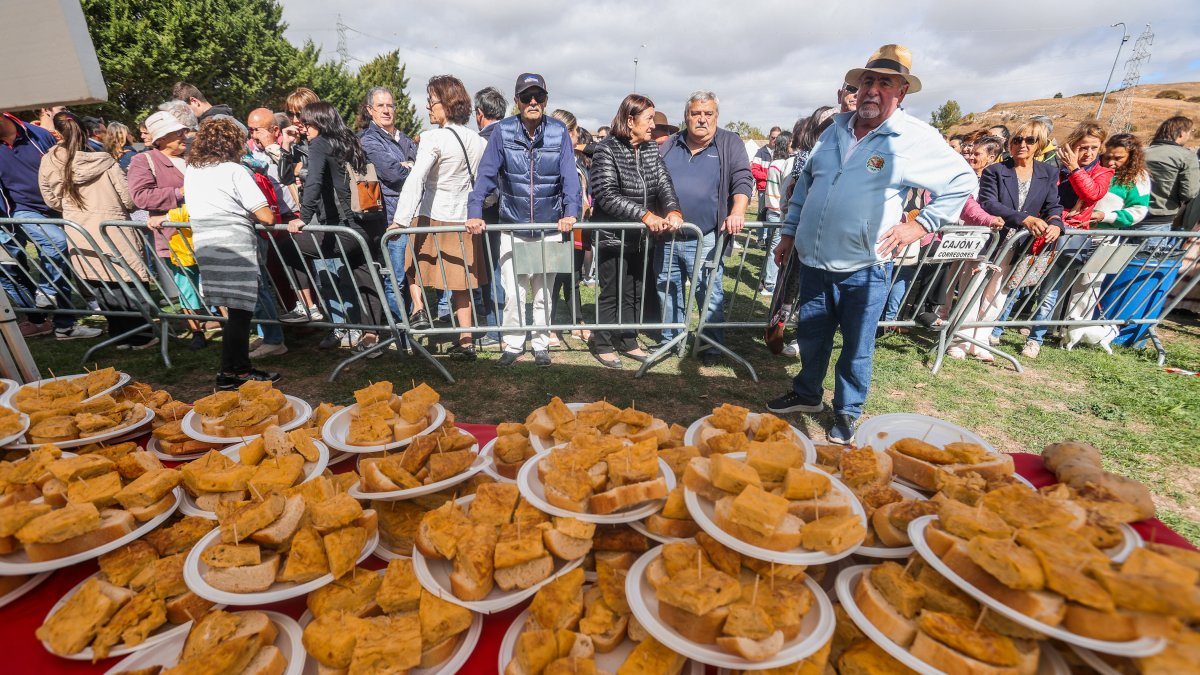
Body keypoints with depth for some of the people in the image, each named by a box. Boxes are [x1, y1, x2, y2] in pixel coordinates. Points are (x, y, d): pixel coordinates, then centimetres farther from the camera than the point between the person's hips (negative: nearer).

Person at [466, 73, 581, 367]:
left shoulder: (559, 132, -4)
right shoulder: (503, 131, -4)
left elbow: (569, 175, -9)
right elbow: (486, 174, -8)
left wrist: (570, 211, -24)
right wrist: (474, 212, -19)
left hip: (549, 226, 1)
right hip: (512, 226, 0)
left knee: (544, 291, 12)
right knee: (512, 291, 4)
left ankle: (541, 344, 28)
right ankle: (513, 344, 21)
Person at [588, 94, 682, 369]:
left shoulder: (651, 150, 8)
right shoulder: (607, 151, -11)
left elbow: (664, 183, -2)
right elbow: (607, 195, -22)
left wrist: (673, 211, -24)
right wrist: (645, 215, -30)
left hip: (640, 237, 6)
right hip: (613, 237, -6)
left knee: (634, 293, 14)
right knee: (611, 293, 3)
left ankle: (628, 341, 28)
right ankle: (602, 344, 19)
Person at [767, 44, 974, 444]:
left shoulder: (918, 138, -5)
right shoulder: (837, 127, 9)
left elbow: (962, 181, 4)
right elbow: (805, 181, 16)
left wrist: (921, 225, -5)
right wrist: (789, 232, 13)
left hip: (864, 267, -4)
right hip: (813, 260, 4)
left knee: (857, 347, 8)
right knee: (810, 336, 16)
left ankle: (848, 412, 27)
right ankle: (806, 395, 36)